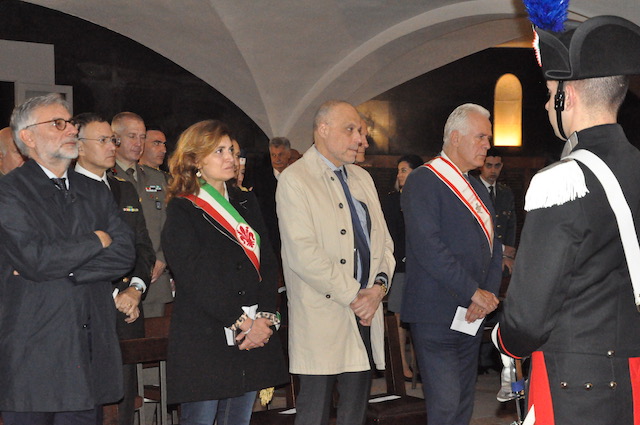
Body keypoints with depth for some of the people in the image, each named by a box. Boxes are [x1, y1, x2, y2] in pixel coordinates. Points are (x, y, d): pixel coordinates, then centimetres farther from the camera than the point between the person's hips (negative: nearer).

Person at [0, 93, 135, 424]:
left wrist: (59, 267, -10)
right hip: (32, 356, -5)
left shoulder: (95, 192, 16)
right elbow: (35, 258, -17)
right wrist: (96, 241, -3)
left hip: (91, 353, 5)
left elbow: (124, 254, 3)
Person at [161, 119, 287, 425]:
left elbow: (268, 261, 9)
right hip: (204, 339, -5)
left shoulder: (245, 202, 16)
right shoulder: (182, 209, -2)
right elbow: (194, 277, -11)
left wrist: (264, 317, -6)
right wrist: (240, 322, -15)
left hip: (255, 335, 6)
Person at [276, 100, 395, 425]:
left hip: (365, 313, 7)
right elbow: (303, 255, -16)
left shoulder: (362, 178, 16)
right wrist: (353, 295, -15)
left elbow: (383, 241, 15)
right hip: (322, 319, -6)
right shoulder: (294, 180, -7)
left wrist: (379, 285, -5)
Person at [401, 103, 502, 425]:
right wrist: (475, 293, -16)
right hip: (436, 315, -8)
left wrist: (489, 292, -2)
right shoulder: (423, 181, -9)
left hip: (471, 314, 8)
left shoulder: (476, 188, 18)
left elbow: (493, 246, 16)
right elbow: (429, 248, -19)